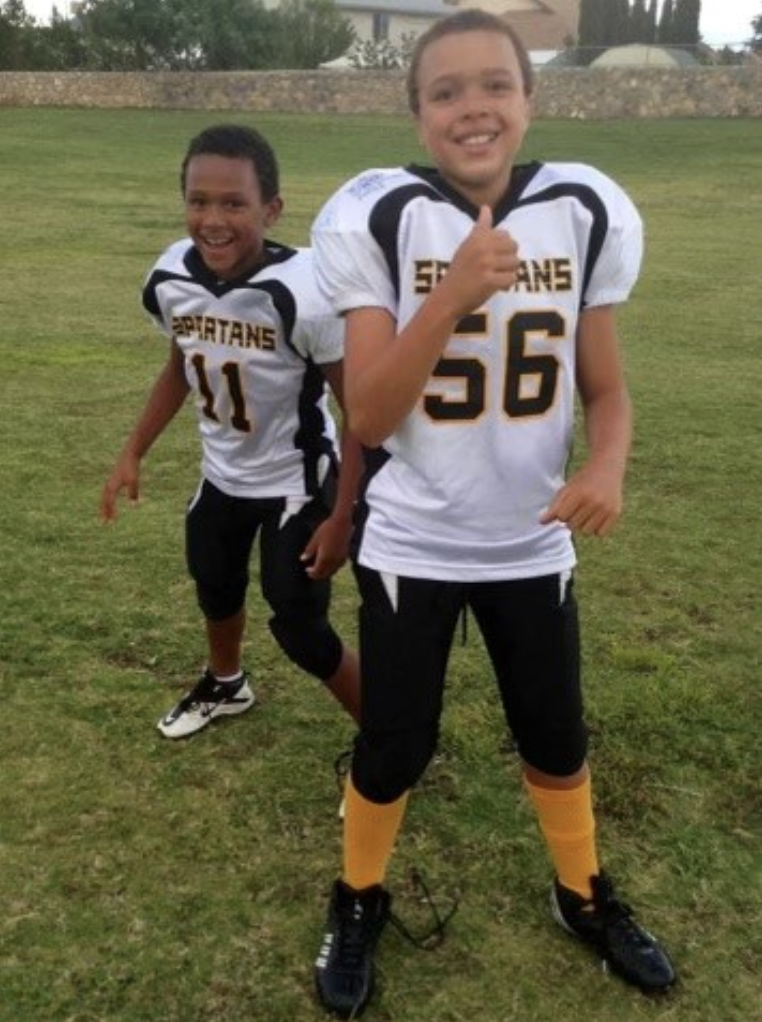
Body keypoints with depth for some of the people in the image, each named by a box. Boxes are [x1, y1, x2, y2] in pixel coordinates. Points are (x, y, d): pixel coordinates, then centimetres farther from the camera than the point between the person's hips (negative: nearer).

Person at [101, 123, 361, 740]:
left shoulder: (304, 292, -32)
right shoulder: (169, 279, -14)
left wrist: (342, 517, -21)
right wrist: (134, 452, 7)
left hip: (297, 481, -6)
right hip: (222, 474, 7)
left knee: (300, 629, -4)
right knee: (214, 586, 27)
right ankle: (225, 685, 58)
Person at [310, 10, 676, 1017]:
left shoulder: (587, 214, -5)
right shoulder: (379, 218, -13)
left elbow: (606, 386, 4)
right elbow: (368, 418, -16)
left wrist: (607, 464, -18)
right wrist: (451, 295, -28)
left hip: (532, 543, 3)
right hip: (411, 545, -2)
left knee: (556, 737, 18)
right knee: (395, 747, 10)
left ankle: (584, 895, 45)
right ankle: (358, 903, 39)